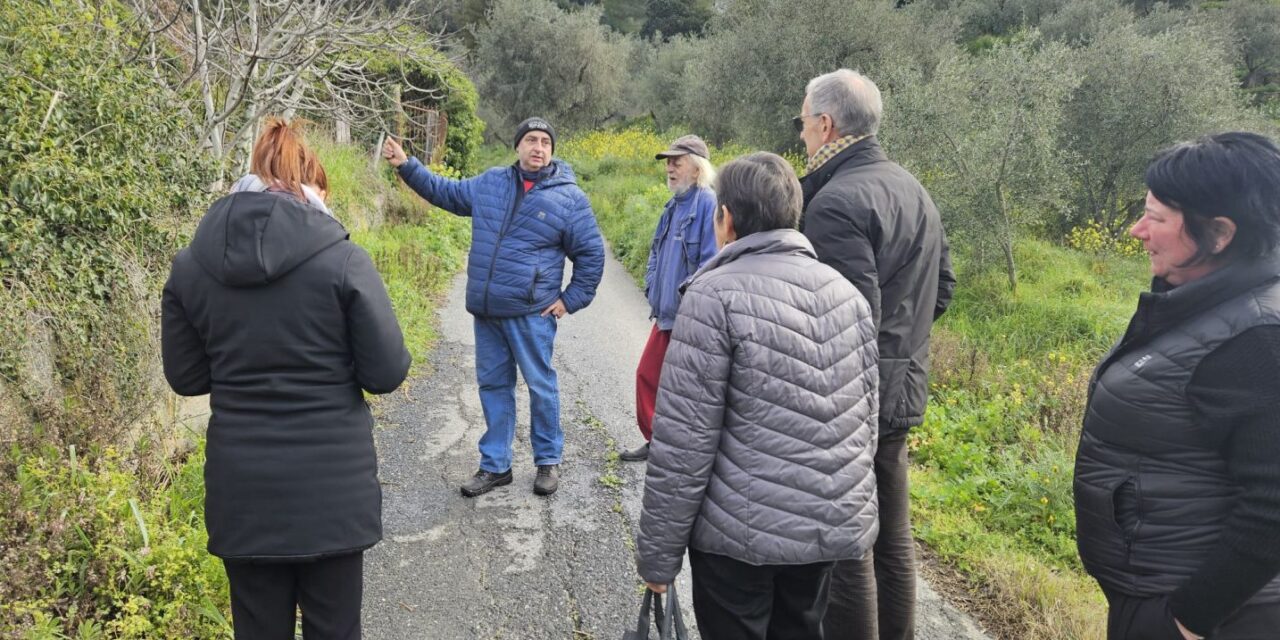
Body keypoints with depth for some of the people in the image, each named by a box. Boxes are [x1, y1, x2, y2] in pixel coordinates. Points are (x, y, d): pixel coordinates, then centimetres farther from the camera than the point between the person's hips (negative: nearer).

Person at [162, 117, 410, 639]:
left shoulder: (189, 266, -2)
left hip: (242, 488, 3)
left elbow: (186, 377, 6)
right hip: (331, 486, -2)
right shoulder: (342, 259, -12)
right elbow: (388, 372, -10)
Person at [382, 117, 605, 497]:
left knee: (540, 386, 5)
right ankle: (495, 465, 23)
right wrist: (405, 165, 17)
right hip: (485, 311, 5)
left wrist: (571, 299, -2)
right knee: (492, 385, 11)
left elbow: (591, 254, 1)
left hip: (531, 313, -4)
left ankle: (548, 461, 22)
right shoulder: (491, 183, 7)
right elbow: (444, 192, 23)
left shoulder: (569, 197, -5)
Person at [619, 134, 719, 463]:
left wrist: (687, 300, -19)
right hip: (666, 314, 9)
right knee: (647, 374, 16)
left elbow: (711, 263, -21)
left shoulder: (708, 204, -16)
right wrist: (651, 287, 10)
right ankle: (655, 440, 32)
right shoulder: (674, 205, 12)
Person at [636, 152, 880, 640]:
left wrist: (658, 553, -8)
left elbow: (683, 441, -16)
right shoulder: (847, 293, 6)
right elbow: (866, 420, 11)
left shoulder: (716, 295, -13)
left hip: (742, 532, -6)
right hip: (834, 526, 6)